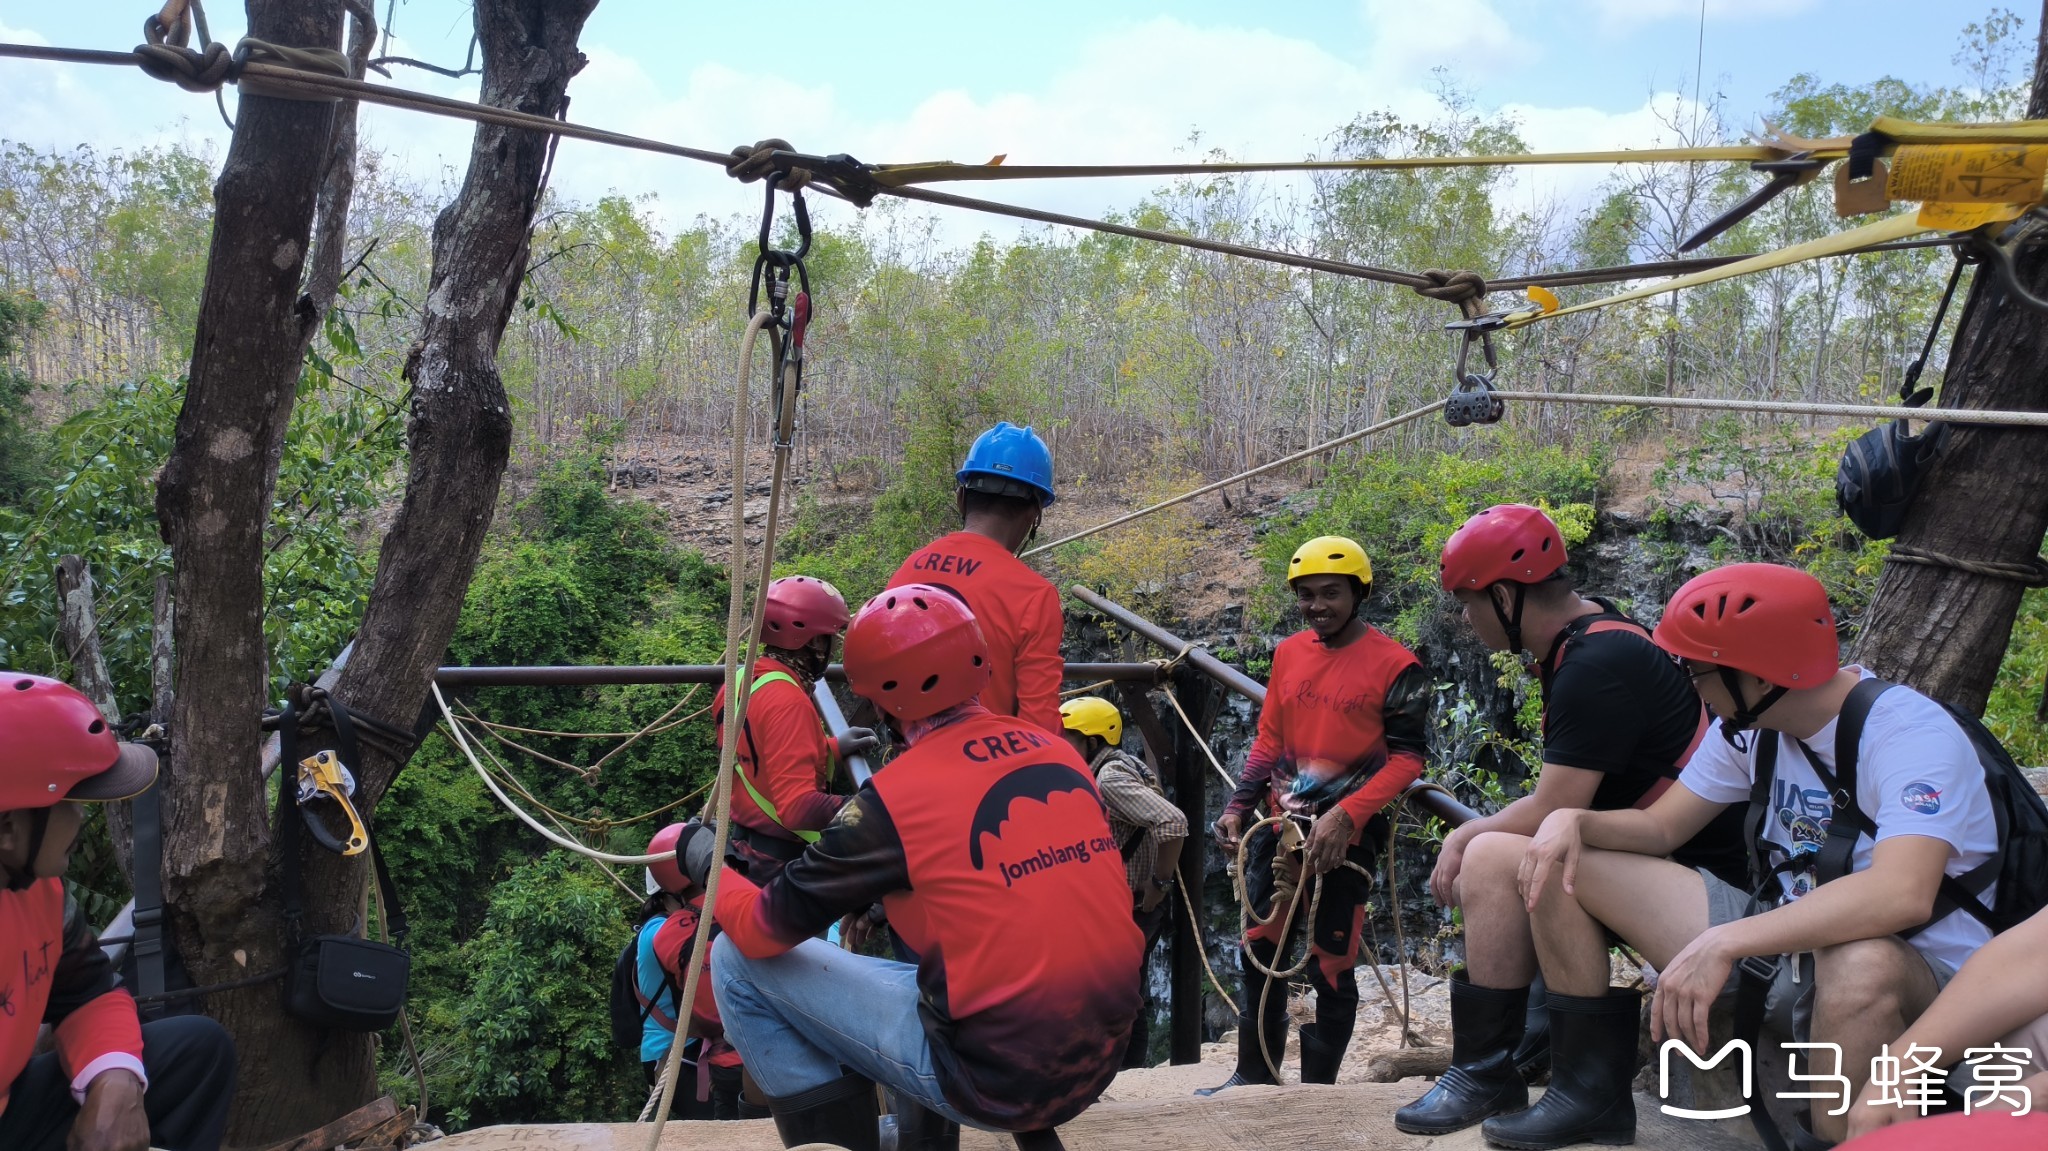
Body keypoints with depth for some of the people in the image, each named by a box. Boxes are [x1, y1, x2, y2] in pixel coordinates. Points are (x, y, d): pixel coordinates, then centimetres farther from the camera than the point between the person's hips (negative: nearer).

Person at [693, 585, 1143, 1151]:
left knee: (738, 959, 4)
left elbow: (762, 931, -4)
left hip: (993, 1081, -6)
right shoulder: (1060, 751, 2)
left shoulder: (895, 797, -14)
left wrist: (706, 862, 15)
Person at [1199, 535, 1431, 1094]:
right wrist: (1237, 806, 2)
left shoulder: (1395, 665, -9)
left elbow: (1407, 757, -10)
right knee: (1260, 952, 12)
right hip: (1280, 825, 6)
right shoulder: (1288, 653, 8)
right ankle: (1255, 1073, 27)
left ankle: (1317, 1088, 14)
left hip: (1344, 834, -6)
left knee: (1329, 965, -1)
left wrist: (1343, 815, -20)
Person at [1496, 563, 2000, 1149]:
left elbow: (1902, 894, -39)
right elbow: (1660, 826, 8)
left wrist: (1722, 943, -44)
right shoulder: (1750, 724, 1)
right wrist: (1574, 821, -14)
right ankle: (1592, 1095, 11)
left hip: (1908, 971, -7)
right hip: (1778, 935, 7)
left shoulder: (1910, 733, -23)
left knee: (1860, 964, -45)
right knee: (1562, 866, 0)